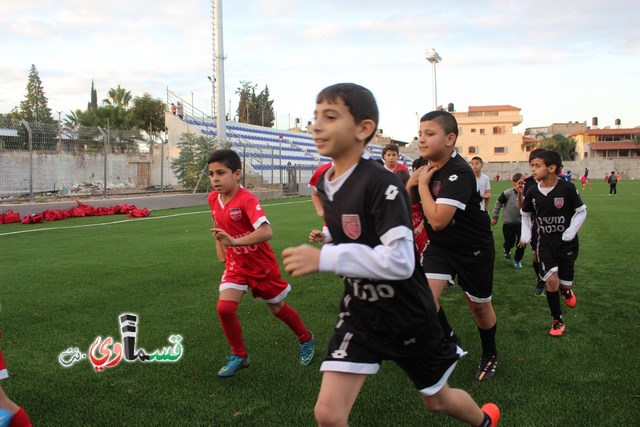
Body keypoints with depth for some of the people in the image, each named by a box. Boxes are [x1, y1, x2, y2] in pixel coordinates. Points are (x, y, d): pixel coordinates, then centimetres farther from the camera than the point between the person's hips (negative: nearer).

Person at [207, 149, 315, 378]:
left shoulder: (247, 200, -27)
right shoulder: (213, 198, -6)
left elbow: (266, 232, -40)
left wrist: (235, 241, -48)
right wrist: (219, 247, 11)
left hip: (262, 265, -5)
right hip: (235, 265, 5)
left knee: (278, 308, 13)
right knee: (224, 308, -13)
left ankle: (306, 339, 41)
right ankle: (239, 356, 9)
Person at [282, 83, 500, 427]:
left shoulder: (382, 185, -26)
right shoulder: (325, 184, 0)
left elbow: (400, 260, -34)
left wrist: (323, 259, -37)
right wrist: (329, 237, 1)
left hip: (407, 314, -5)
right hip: (360, 311, 6)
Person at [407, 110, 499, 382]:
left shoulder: (459, 173, -28)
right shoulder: (428, 168, -4)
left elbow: (437, 220, -37)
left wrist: (423, 185, -25)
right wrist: (412, 184, -12)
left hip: (474, 249, -5)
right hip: (440, 246, 5)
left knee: (479, 306, 13)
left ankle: (490, 355, 41)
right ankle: (449, 341, 13)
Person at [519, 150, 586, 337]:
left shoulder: (567, 188, -15)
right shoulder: (532, 192, -6)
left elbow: (581, 212, -4)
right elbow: (525, 214, 12)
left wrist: (569, 234, -10)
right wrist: (525, 236, 4)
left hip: (566, 242, -1)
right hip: (545, 242, 1)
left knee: (564, 283, 3)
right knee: (551, 281, -11)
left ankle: (566, 289, 44)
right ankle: (558, 321, 8)